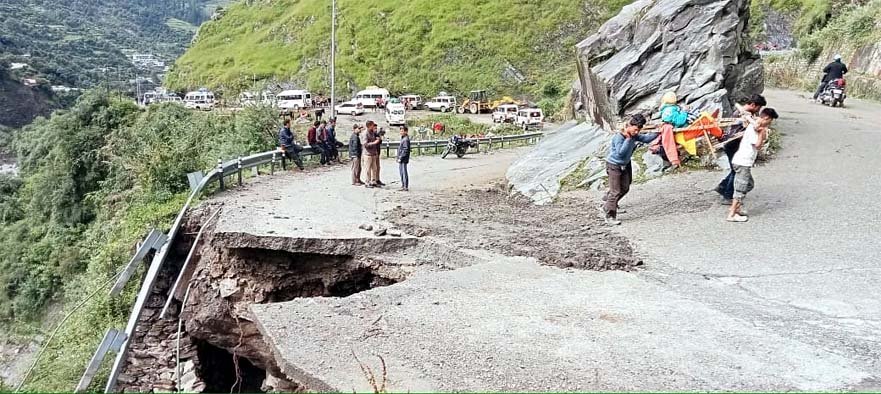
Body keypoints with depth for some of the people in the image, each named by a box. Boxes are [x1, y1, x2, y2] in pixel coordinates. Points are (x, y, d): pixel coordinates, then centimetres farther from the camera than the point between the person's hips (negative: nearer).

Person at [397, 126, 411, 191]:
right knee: (401, 172, 16)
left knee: (404, 173, -5)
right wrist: (399, 157, 18)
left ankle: (406, 187, 0)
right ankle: (403, 186, 26)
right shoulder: (402, 138, 14)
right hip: (401, 159, 10)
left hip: (403, 159, -10)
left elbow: (405, 150, -21)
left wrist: (401, 158, -20)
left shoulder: (406, 139, -16)